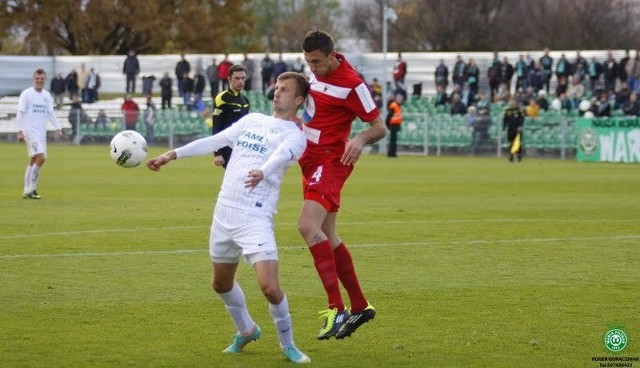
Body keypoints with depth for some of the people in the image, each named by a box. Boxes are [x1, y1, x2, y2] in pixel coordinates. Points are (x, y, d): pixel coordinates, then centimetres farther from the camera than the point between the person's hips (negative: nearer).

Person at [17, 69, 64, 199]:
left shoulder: (47, 95, 12)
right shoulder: (26, 94, -4)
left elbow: (51, 113, 15)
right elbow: (21, 113, -6)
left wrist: (57, 128, 4)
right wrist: (20, 131, -12)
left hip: (42, 132, 6)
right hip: (30, 131, -6)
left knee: (33, 161, 7)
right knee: (41, 157, -18)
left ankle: (27, 191, 12)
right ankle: (31, 189, -11)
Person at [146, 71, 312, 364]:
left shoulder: (294, 136, -4)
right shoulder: (252, 120, 16)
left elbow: (280, 156, -25)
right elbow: (214, 141, 17)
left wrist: (262, 172, -47)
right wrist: (173, 155, 10)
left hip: (255, 218, -7)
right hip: (224, 211, 7)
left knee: (270, 287, -19)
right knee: (221, 283, 19)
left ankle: (287, 345, 4)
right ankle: (246, 331, 43)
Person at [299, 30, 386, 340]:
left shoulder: (351, 84, -18)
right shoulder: (317, 71, 7)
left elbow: (380, 127, -15)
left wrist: (360, 139, -34)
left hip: (330, 160, -9)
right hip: (311, 159, 9)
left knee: (308, 226, -25)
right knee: (327, 236, 12)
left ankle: (336, 309, -30)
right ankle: (359, 306, 22)